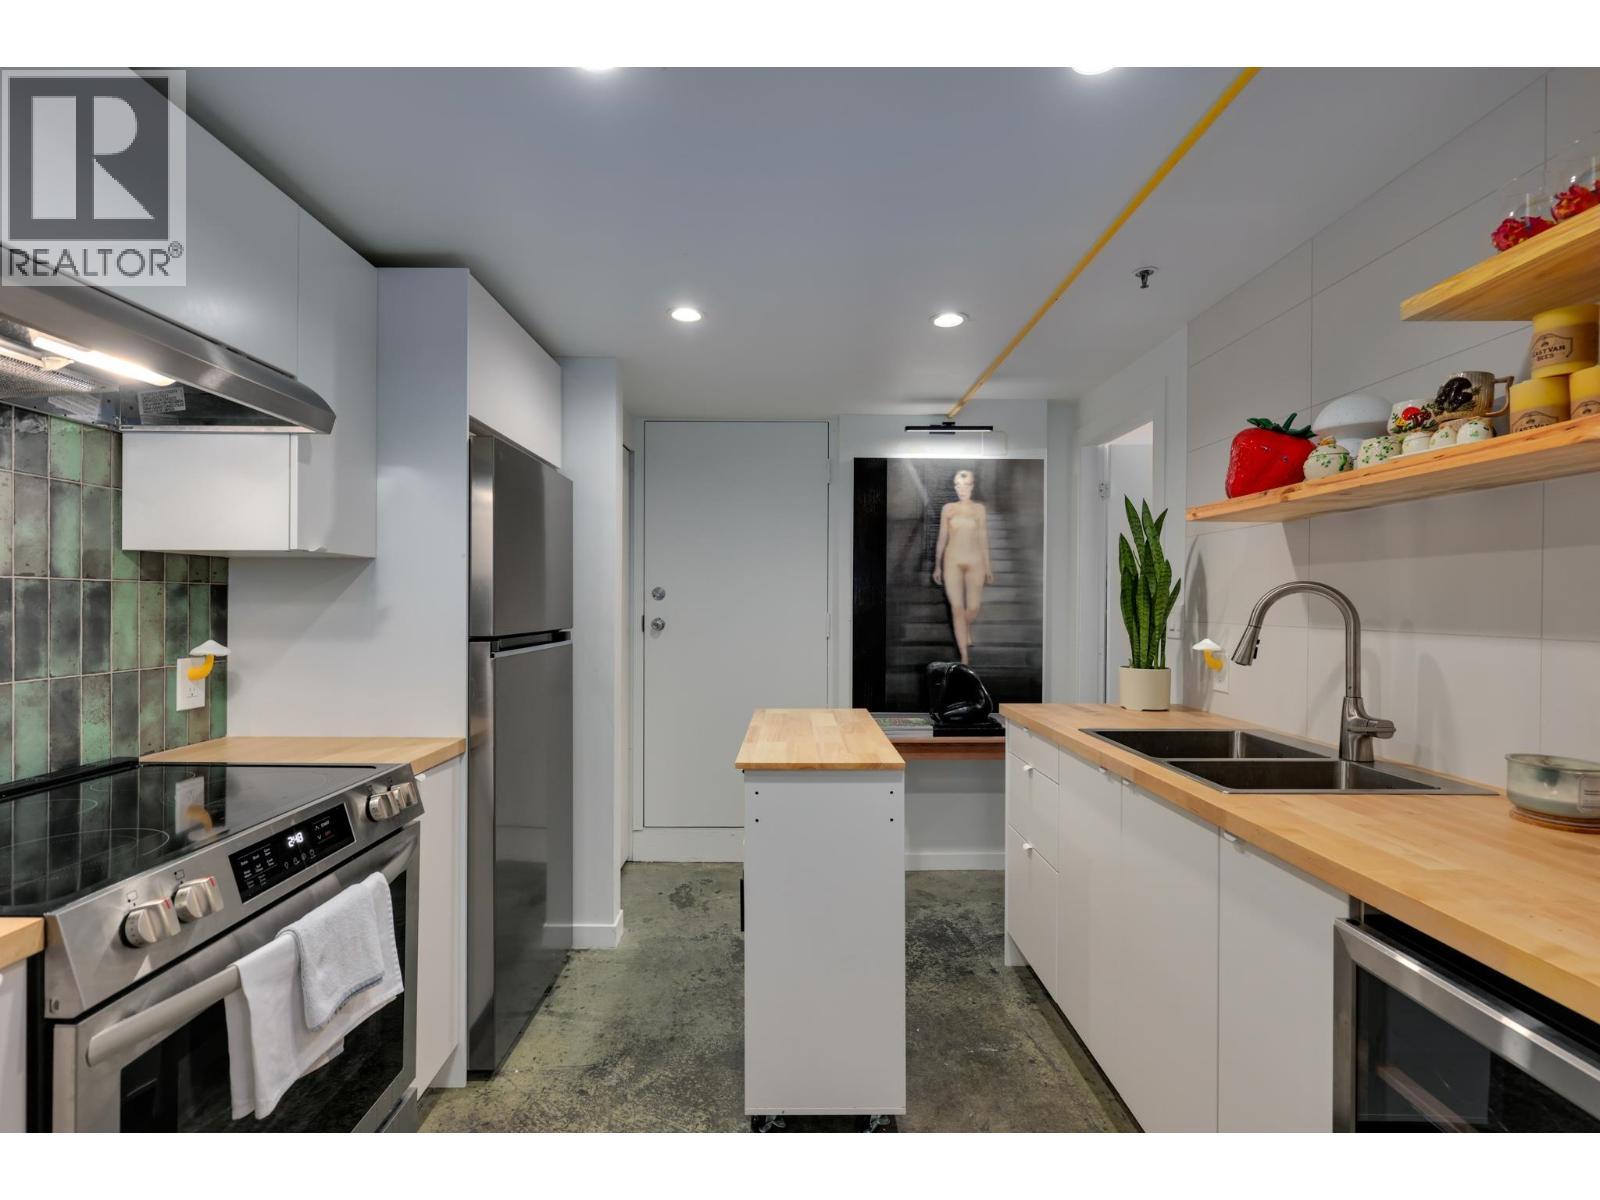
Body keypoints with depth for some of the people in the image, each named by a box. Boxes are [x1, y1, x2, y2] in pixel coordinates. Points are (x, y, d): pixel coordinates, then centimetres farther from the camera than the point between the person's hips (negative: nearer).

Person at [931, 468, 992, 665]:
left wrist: (987, 567, 8)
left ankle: (967, 628, 40)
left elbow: (983, 539, 8)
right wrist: (937, 566, 8)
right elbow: (942, 538, 8)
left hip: (974, 562, 1)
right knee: (957, 608, -6)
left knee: (974, 607, 1)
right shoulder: (947, 508, 4)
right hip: (952, 562, -1)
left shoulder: (980, 509, 5)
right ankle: (965, 657, 0)